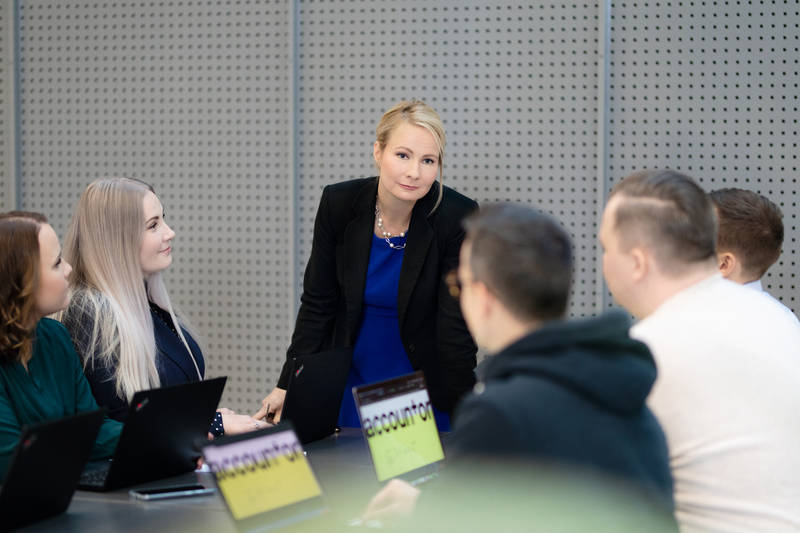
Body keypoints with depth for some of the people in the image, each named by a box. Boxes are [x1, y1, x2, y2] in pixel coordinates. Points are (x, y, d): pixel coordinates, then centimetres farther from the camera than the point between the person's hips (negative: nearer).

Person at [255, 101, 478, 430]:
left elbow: (457, 326, -17)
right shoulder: (338, 203, -12)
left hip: (426, 387, -2)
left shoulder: (457, 217, -19)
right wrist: (287, 387, -7)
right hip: (350, 385, 2)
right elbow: (317, 303, -3)